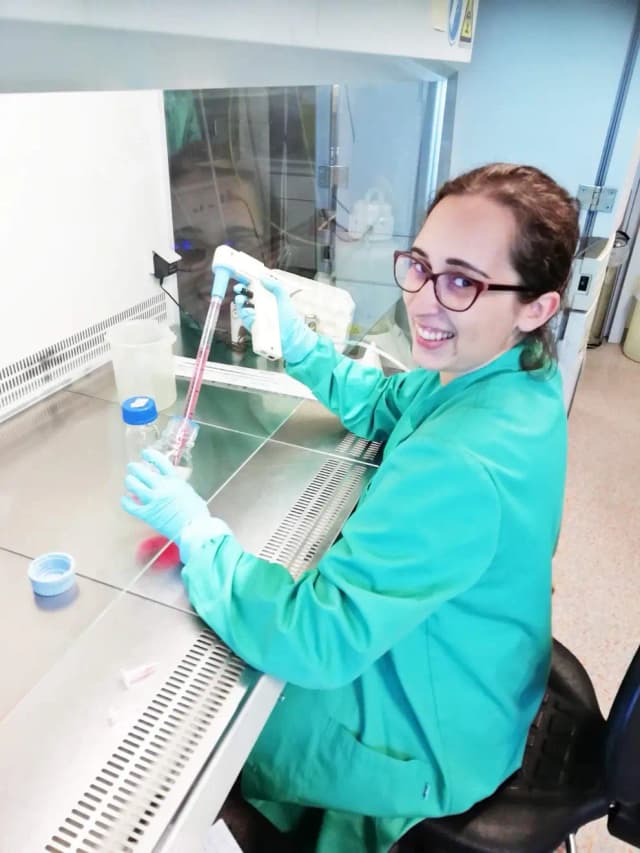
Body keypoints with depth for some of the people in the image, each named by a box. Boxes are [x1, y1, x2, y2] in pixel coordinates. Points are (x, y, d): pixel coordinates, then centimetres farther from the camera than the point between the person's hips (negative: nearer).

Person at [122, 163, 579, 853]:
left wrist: (193, 528, -24)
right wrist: (293, 338, -10)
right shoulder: (521, 374, -11)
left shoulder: (458, 467, -40)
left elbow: (316, 640, -35)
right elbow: (380, 407, 4)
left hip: (430, 744, -7)